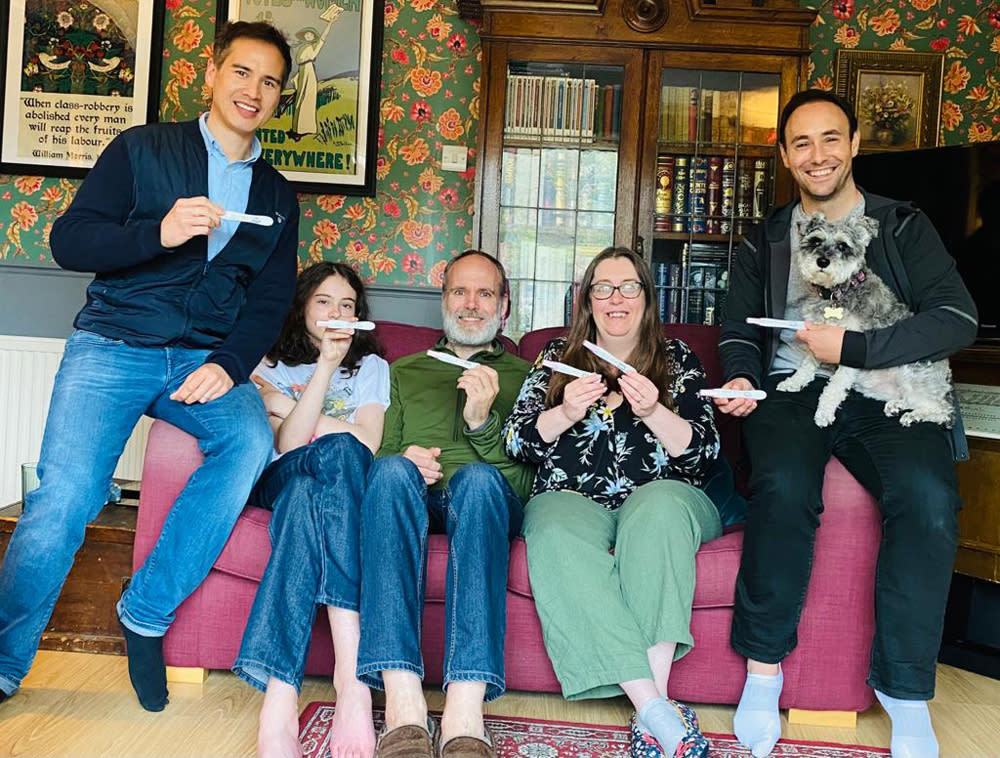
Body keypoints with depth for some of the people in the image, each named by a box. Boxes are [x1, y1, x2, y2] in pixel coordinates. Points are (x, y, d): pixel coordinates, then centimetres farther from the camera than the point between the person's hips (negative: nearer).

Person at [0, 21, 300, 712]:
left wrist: (229, 364, -9)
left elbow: (272, 301, 10)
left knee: (251, 439, -29)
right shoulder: (141, 150, 8)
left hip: (206, 360, 2)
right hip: (114, 346, -2)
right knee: (64, 495, -20)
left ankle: (147, 614, -15)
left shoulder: (277, 196, 16)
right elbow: (68, 241, 0)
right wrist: (159, 232, -19)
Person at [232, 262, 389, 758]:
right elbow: (287, 446, -2)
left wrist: (282, 405, 3)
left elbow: (367, 446, 1)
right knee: (339, 451, -35)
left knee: (307, 494, -37)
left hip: (341, 490, 0)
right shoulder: (272, 366, 19)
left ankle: (280, 698, -49)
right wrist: (325, 367, -10)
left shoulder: (370, 365, 21)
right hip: (278, 485, 0)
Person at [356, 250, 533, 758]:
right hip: (411, 498, 2)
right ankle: (403, 705, -45)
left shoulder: (523, 376, 24)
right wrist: (404, 458, -6)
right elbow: (379, 452, 19)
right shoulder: (405, 371, 31)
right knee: (393, 469, -35)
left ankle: (465, 714, -48)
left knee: (478, 476, -38)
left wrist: (482, 421, -10)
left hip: (490, 502, -1)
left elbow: (524, 476, 10)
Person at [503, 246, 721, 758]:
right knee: (556, 537, -34)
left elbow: (704, 452, 3)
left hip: (660, 500, 0)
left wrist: (654, 413, -16)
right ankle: (655, 707, -37)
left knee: (659, 506, -36)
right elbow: (516, 441, 7)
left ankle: (652, 705, -37)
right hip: (572, 499, 1)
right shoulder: (557, 356, 17)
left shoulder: (677, 359, 14)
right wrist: (563, 414, -13)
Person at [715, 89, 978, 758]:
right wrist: (741, 377, -3)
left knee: (928, 496, -31)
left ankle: (905, 693, -15)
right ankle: (763, 669, -16)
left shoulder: (904, 226, 11)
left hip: (886, 395, 0)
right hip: (791, 393, 1)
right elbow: (739, 331, 20)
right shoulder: (764, 242, 18)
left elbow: (958, 320, -1)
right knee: (784, 487, -33)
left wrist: (852, 346, -12)